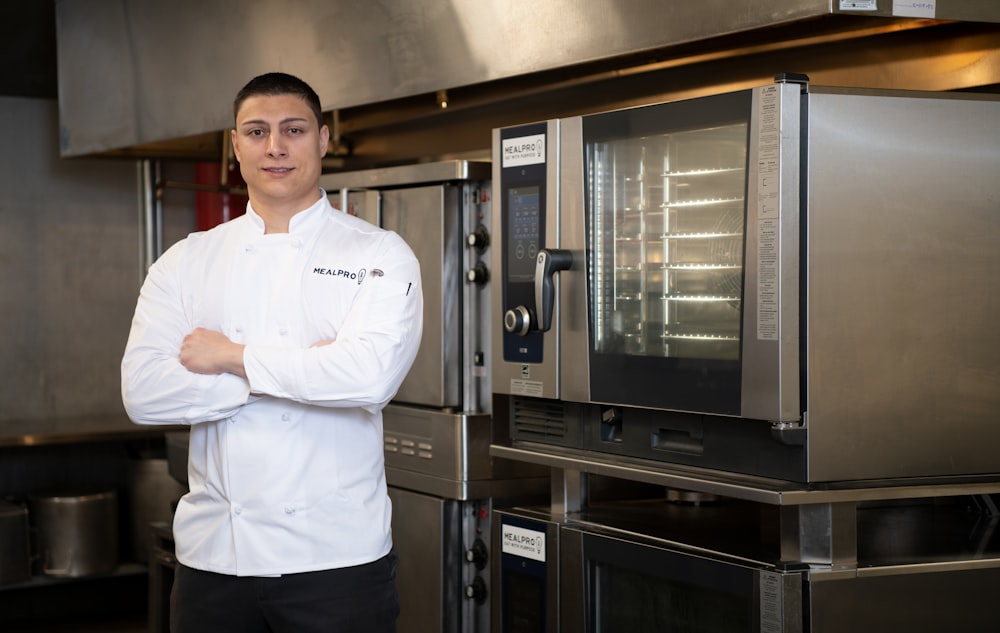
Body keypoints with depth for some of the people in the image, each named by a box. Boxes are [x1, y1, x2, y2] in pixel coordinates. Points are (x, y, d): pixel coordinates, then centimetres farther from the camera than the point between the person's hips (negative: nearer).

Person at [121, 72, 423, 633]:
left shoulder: (379, 255, -1)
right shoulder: (186, 262, 7)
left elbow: (371, 374, -20)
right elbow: (143, 392, -7)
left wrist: (233, 358, -12)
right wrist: (303, 370, -12)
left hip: (334, 555, -2)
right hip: (213, 554, 3)